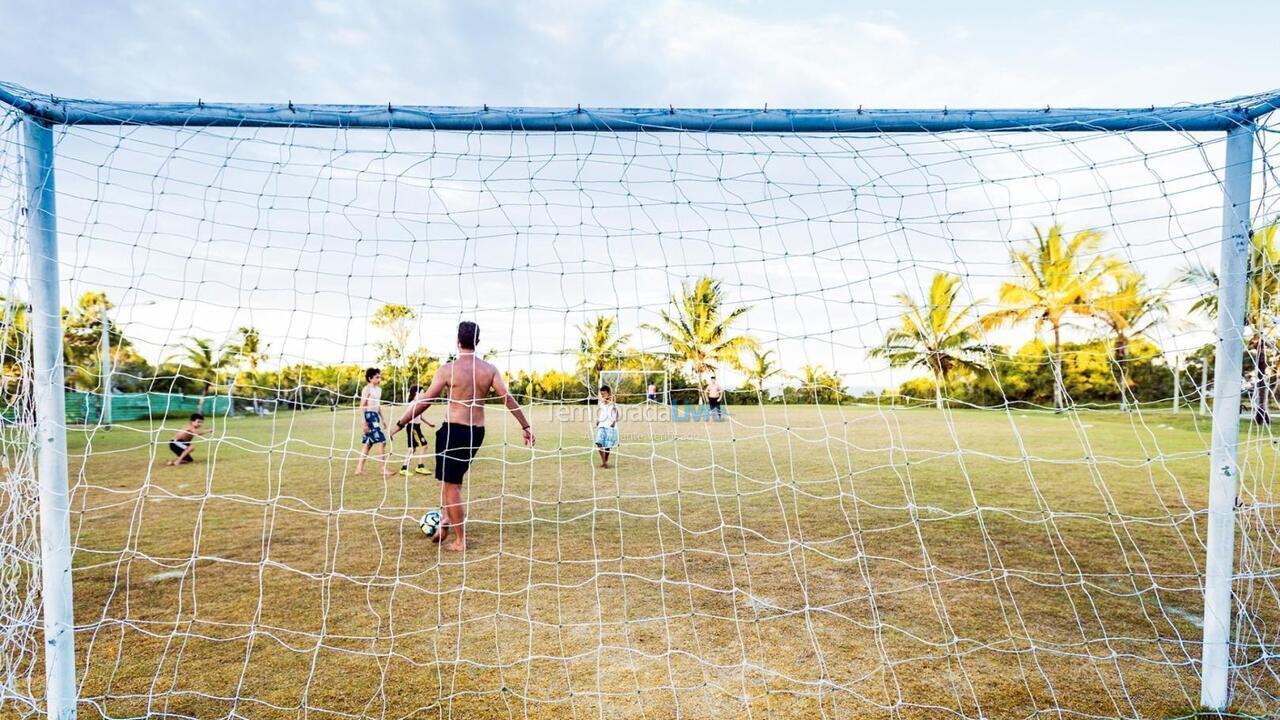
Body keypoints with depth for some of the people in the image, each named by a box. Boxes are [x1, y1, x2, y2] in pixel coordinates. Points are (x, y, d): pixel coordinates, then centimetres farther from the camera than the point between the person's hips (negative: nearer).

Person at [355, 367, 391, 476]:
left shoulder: (379, 389, 15)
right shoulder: (367, 389, -10)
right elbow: (362, 406, -14)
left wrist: (382, 418, 20)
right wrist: (364, 422, -19)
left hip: (376, 416, 9)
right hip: (369, 415, -9)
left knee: (368, 443, 11)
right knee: (382, 441, -11)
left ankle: (359, 468, 17)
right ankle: (384, 468, -7)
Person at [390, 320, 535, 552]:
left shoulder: (448, 369, -10)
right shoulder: (489, 370, 1)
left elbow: (424, 401, -8)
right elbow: (508, 398, -4)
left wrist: (399, 425, 1)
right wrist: (525, 426, 3)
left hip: (454, 430, -5)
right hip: (477, 432, 5)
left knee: (451, 485, 6)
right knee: (453, 479, 26)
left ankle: (460, 540, 13)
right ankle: (448, 521, 30)